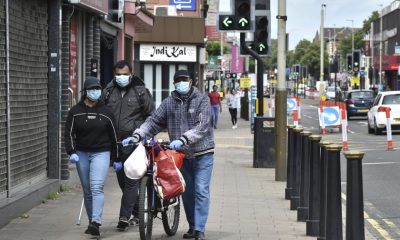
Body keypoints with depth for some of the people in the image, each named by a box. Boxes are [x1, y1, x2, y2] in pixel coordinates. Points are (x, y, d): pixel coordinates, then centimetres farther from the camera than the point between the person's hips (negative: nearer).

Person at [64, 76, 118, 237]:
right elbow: (69, 133, 2)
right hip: (82, 154, 3)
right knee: (87, 191, 9)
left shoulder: (105, 112, 1)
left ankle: (96, 222, -27)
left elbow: (114, 136, 6)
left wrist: (116, 158, 7)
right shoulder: (75, 112, 3)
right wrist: (71, 152, -12)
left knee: (97, 188, -18)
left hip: (101, 153, -3)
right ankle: (92, 221, 19)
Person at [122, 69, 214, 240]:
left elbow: (202, 127, -18)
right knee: (187, 192, 11)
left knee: (201, 191, -9)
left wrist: (183, 140, -31)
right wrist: (137, 135, -14)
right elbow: (154, 122, 2)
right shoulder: (169, 102, 5)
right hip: (182, 155, 4)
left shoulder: (202, 100, -7)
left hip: (202, 154, -4)